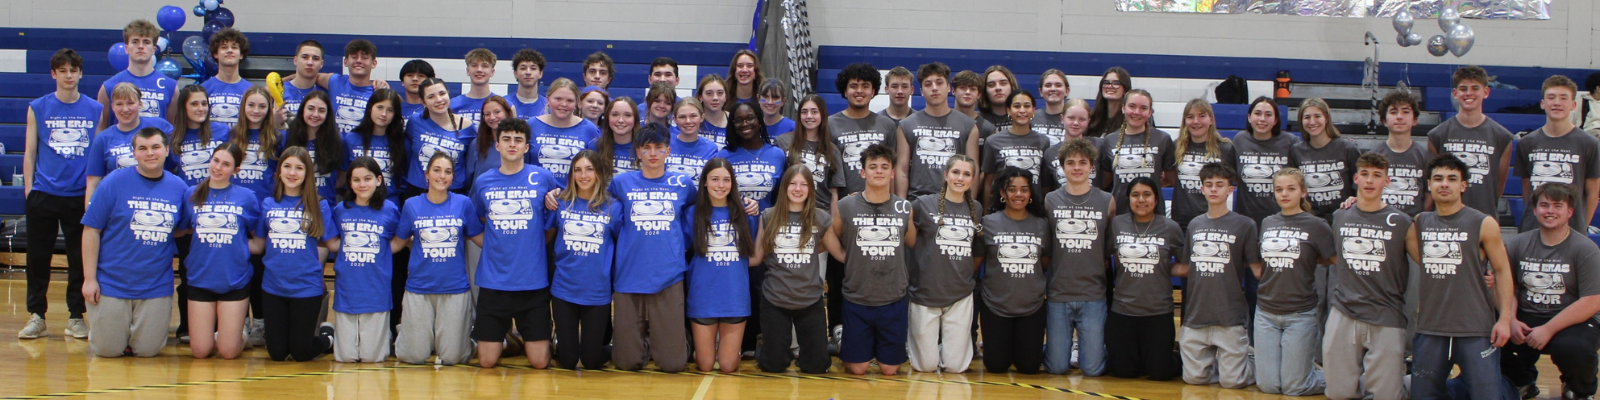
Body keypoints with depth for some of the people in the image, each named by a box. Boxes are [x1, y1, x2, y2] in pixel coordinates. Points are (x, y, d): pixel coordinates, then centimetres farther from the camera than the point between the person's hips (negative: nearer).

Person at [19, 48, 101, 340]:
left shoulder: (95, 110, 6)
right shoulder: (38, 108, 6)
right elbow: (29, 153, 7)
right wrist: (28, 189, 2)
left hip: (81, 196, 0)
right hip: (43, 195, 0)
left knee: (80, 259, 3)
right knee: (38, 258, 3)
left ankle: (76, 316, 12)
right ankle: (36, 316, 12)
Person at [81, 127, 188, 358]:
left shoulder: (178, 188, 1)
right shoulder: (115, 182, -8)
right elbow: (91, 230, -7)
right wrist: (89, 278, -10)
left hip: (157, 286, 2)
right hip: (112, 283, -2)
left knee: (148, 351, 3)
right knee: (107, 350, 3)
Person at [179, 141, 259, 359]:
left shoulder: (246, 197, -1)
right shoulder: (192, 195, 3)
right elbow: (181, 230, 10)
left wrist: (240, 246, -4)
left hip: (235, 281, -1)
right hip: (200, 279, 2)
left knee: (228, 351, -2)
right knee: (200, 350, 1)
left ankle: (241, 333, 30)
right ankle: (212, 330, 32)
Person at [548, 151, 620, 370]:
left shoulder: (613, 207, -2)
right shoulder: (561, 203, 0)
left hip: (598, 292, -1)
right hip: (564, 289, 1)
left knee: (591, 362, 4)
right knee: (567, 361, 5)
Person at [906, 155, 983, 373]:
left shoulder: (976, 210, 8)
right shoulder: (924, 204, -4)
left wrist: (968, 276, 14)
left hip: (960, 296, 3)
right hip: (925, 292, -3)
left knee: (956, 366, 1)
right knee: (926, 366, 1)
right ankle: (911, 345, 32)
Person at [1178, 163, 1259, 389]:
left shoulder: (1244, 225, -2)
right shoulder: (1194, 225, 12)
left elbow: (1258, 269, -3)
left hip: (1230, 316, -4)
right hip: (1196, 316, 4)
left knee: (1232, 381, -6)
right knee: (1194, 377, -1)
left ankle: (1256, 363, 26)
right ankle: (1215, 361, 30)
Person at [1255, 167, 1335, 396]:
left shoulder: (1316, 226, -5)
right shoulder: (1267, 224, 8)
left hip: (1300, 314, -4)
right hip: (1266, 312, 4)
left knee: (1293, 387, -3)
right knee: (1268, 385, 0)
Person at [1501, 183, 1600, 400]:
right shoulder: (1517, 245, 4)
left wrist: (1549, 329, -21)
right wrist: (1511, 321, -16)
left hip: (1571, 324, -3)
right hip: (1526, 319, 3)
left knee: (1572, 348, -37)